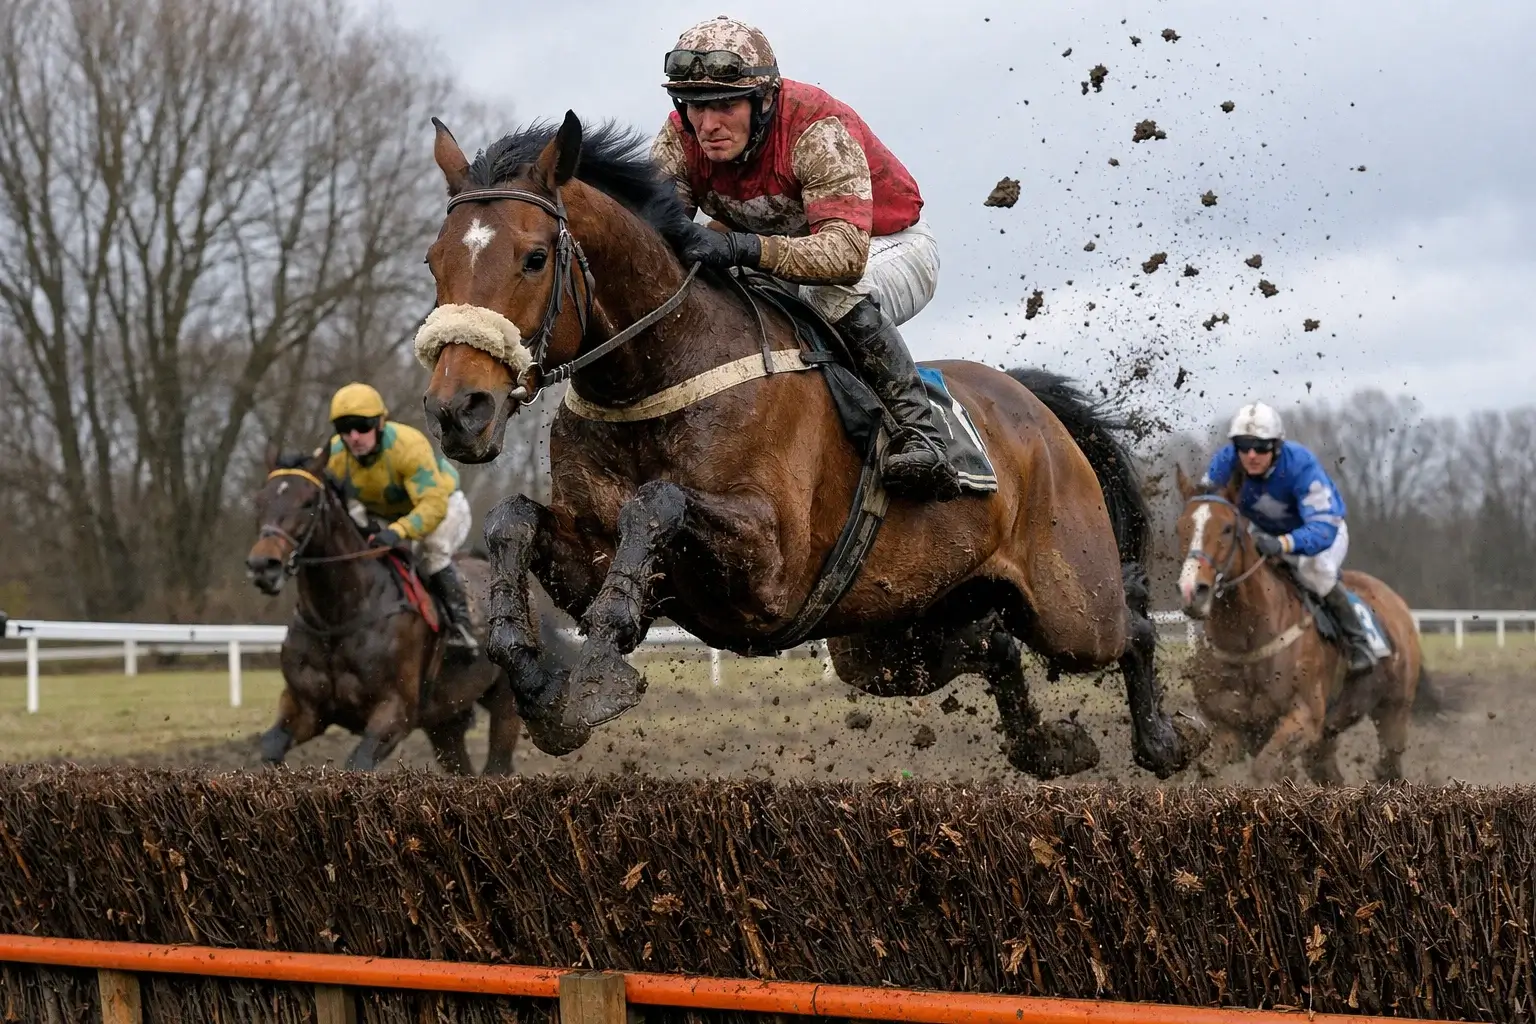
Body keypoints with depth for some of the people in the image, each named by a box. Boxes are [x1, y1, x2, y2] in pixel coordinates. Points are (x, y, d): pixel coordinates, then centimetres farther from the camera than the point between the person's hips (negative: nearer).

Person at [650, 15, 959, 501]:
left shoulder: (817, 130, -36)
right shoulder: (681, 139, -19)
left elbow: (847, 254, -49)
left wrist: (742, 248, -64)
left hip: (889, 247, -5)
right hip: (788, 254, 6)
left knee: (841, 297, -39)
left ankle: (917, 431, -24)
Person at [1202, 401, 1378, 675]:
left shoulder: (1302, 466, -38)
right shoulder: (1227, 462, -25)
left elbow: (1323, 529, -44)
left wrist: (1283, 543, -62)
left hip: (1326, 530, -6)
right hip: (1266, 533, 6)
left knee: (1313, 567, -35)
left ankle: (1356, 640, -16)